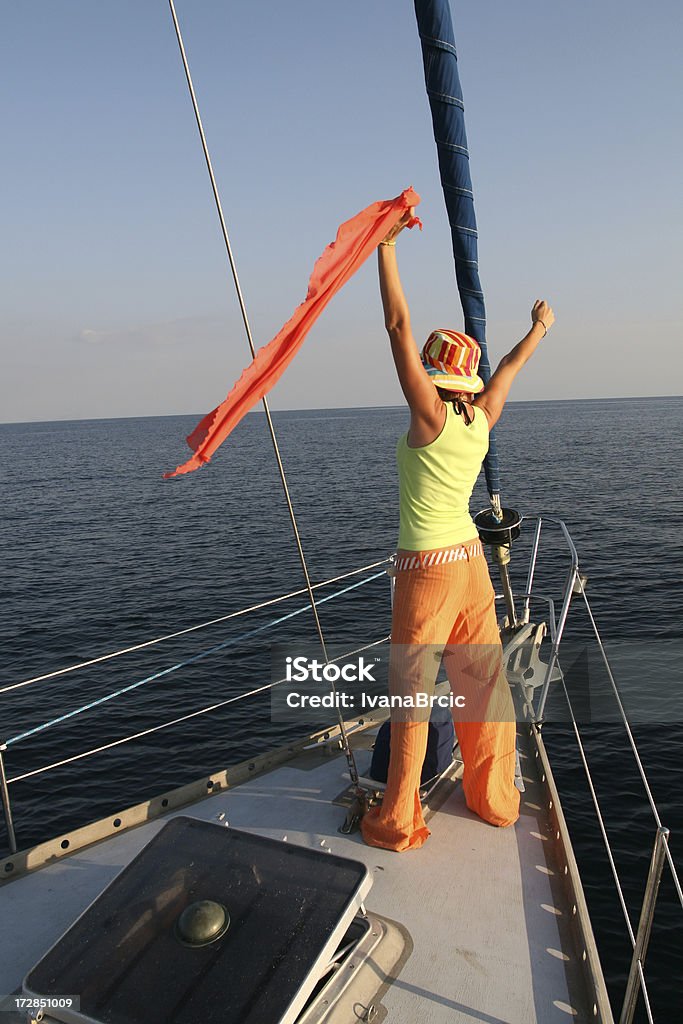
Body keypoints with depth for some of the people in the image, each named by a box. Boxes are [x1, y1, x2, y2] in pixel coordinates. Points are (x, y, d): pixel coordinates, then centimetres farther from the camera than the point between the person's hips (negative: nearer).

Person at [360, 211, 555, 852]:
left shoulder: (431, 416, -15)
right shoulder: (481, 421, 2)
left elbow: (398, 325, -15)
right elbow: (505, 373, 21)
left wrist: (386, 247, -10)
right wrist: (538, 330, 39)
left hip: (427, 571, -7)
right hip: (470, 559, 7)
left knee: (411, 694, 4)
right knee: (481, 683, 16)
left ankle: (397, 823, 16)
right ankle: (493, 799, 33)